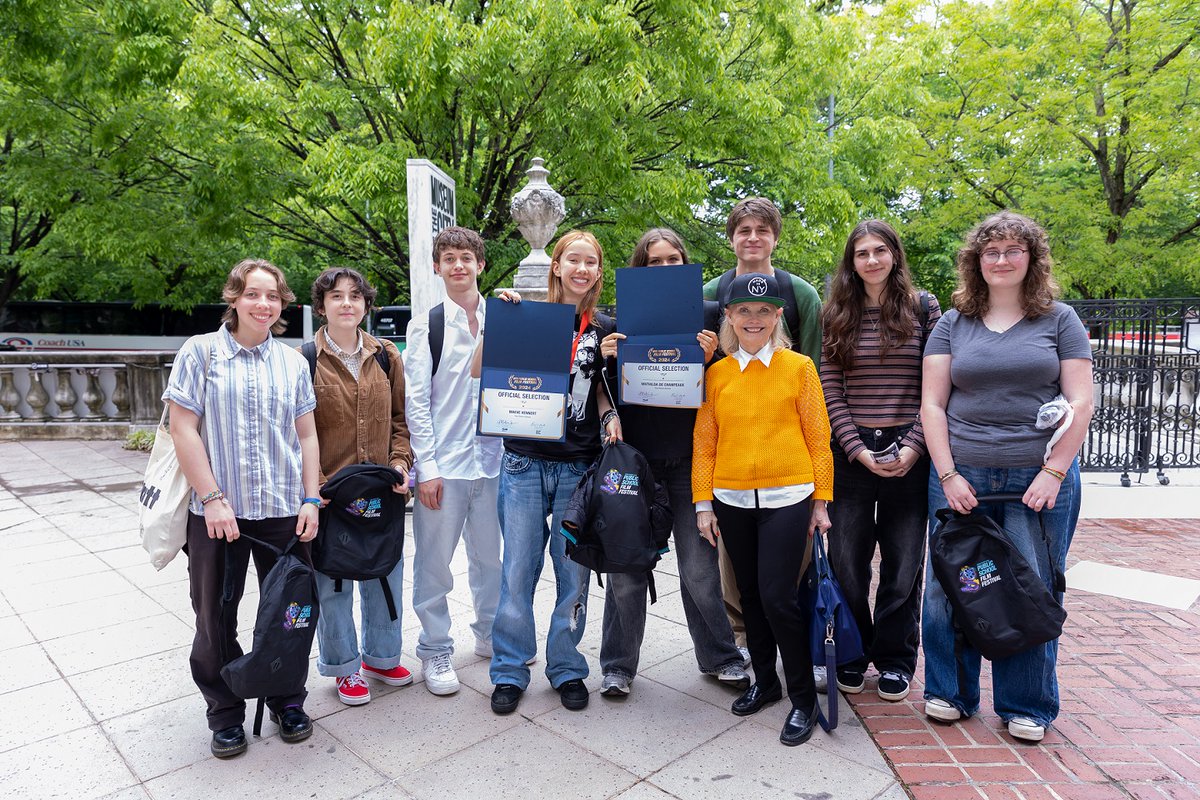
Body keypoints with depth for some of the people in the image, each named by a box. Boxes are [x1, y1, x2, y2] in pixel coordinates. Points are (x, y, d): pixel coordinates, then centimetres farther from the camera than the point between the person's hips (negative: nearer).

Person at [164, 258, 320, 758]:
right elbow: (183, 429, -6)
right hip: (216, 513, -2)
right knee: (215, 618, 10)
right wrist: (213, 499, -12)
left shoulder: (292, 362, 7)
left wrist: (311, 499, 1)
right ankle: (225, 713, 30)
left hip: (284, 511, 2)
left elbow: (306, 435, 9)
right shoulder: (201, 352, -2)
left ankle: (287, 702, 30)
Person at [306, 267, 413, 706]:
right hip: (329, 491, -4)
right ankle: (344, 667, 29)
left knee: (385, 571, 15)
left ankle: (379, 655, 36)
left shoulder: (386, 356, 6)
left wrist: (400, 460, -5)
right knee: (333, 579, 9)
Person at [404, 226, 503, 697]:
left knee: (490, 555, 14)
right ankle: (435, 650, 23)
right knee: (435, 561, 6)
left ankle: (490, 634, 34)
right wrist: (426, 467, -8)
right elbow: (416, 401, -4)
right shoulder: (426, 325, -1)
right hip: (443, 463, -2)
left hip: (492, 458, 3)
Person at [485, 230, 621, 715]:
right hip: (524, 463, -1)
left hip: (578, 466, 1)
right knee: (517, 571, 6)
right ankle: (510, 671, 22)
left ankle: (567, 668, 27)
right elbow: (479, 369, -4)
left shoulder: (603, 329, 6)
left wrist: (610, 416, -6)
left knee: (574, 573, 9)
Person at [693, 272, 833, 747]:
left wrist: (821, 500, 0)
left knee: (777, 596, -6)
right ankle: (765, 681, 34)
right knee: (750, 594, 14)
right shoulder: (716, 374, 5)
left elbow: (818, 436, 1)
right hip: (732, 500, 3)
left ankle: (804, 698, 15)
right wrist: (702, 503, 3)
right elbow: (704, 440, 6)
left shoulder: (799, 367, 0)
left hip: (787, 498, -3)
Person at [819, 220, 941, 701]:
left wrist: (913, 447, -11)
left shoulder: (923, 310, 4)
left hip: (908, 454, 0)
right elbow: (830, 392, 1)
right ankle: (852, 655, 25)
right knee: (847, 561, 6)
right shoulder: (836, 317, 6)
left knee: (904, 562, 8)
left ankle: (895, 660, 25)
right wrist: (858, 450, -9)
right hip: (850, 454, 1)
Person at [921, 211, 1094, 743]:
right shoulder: (952, 325, 8)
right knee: (949, 587, 6)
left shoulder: (1059, 321, 7)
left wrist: (1053, 472, -10)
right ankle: (949, 691, 25)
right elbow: (932, 404, 2)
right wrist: (948, 474, -7)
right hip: (962, 477, 1)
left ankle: (1025, 706, 24)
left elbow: (1080, 403, 1)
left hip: (1039, 480, -1)